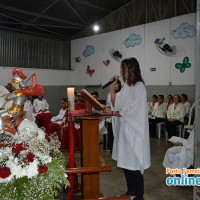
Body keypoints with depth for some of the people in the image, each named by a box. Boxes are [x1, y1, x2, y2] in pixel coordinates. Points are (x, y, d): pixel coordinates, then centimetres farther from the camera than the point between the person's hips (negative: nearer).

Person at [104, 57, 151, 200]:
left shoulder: (139, 87, -13)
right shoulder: (126, 86, 12)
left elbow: (133, 111, -20)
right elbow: (116, 104, 11)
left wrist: (113, 113, -13)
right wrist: (112, 88, 4)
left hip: (134, 130, -8)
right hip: (124, 129, 8)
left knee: (134, 163, 2)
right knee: (126, 162, 15)